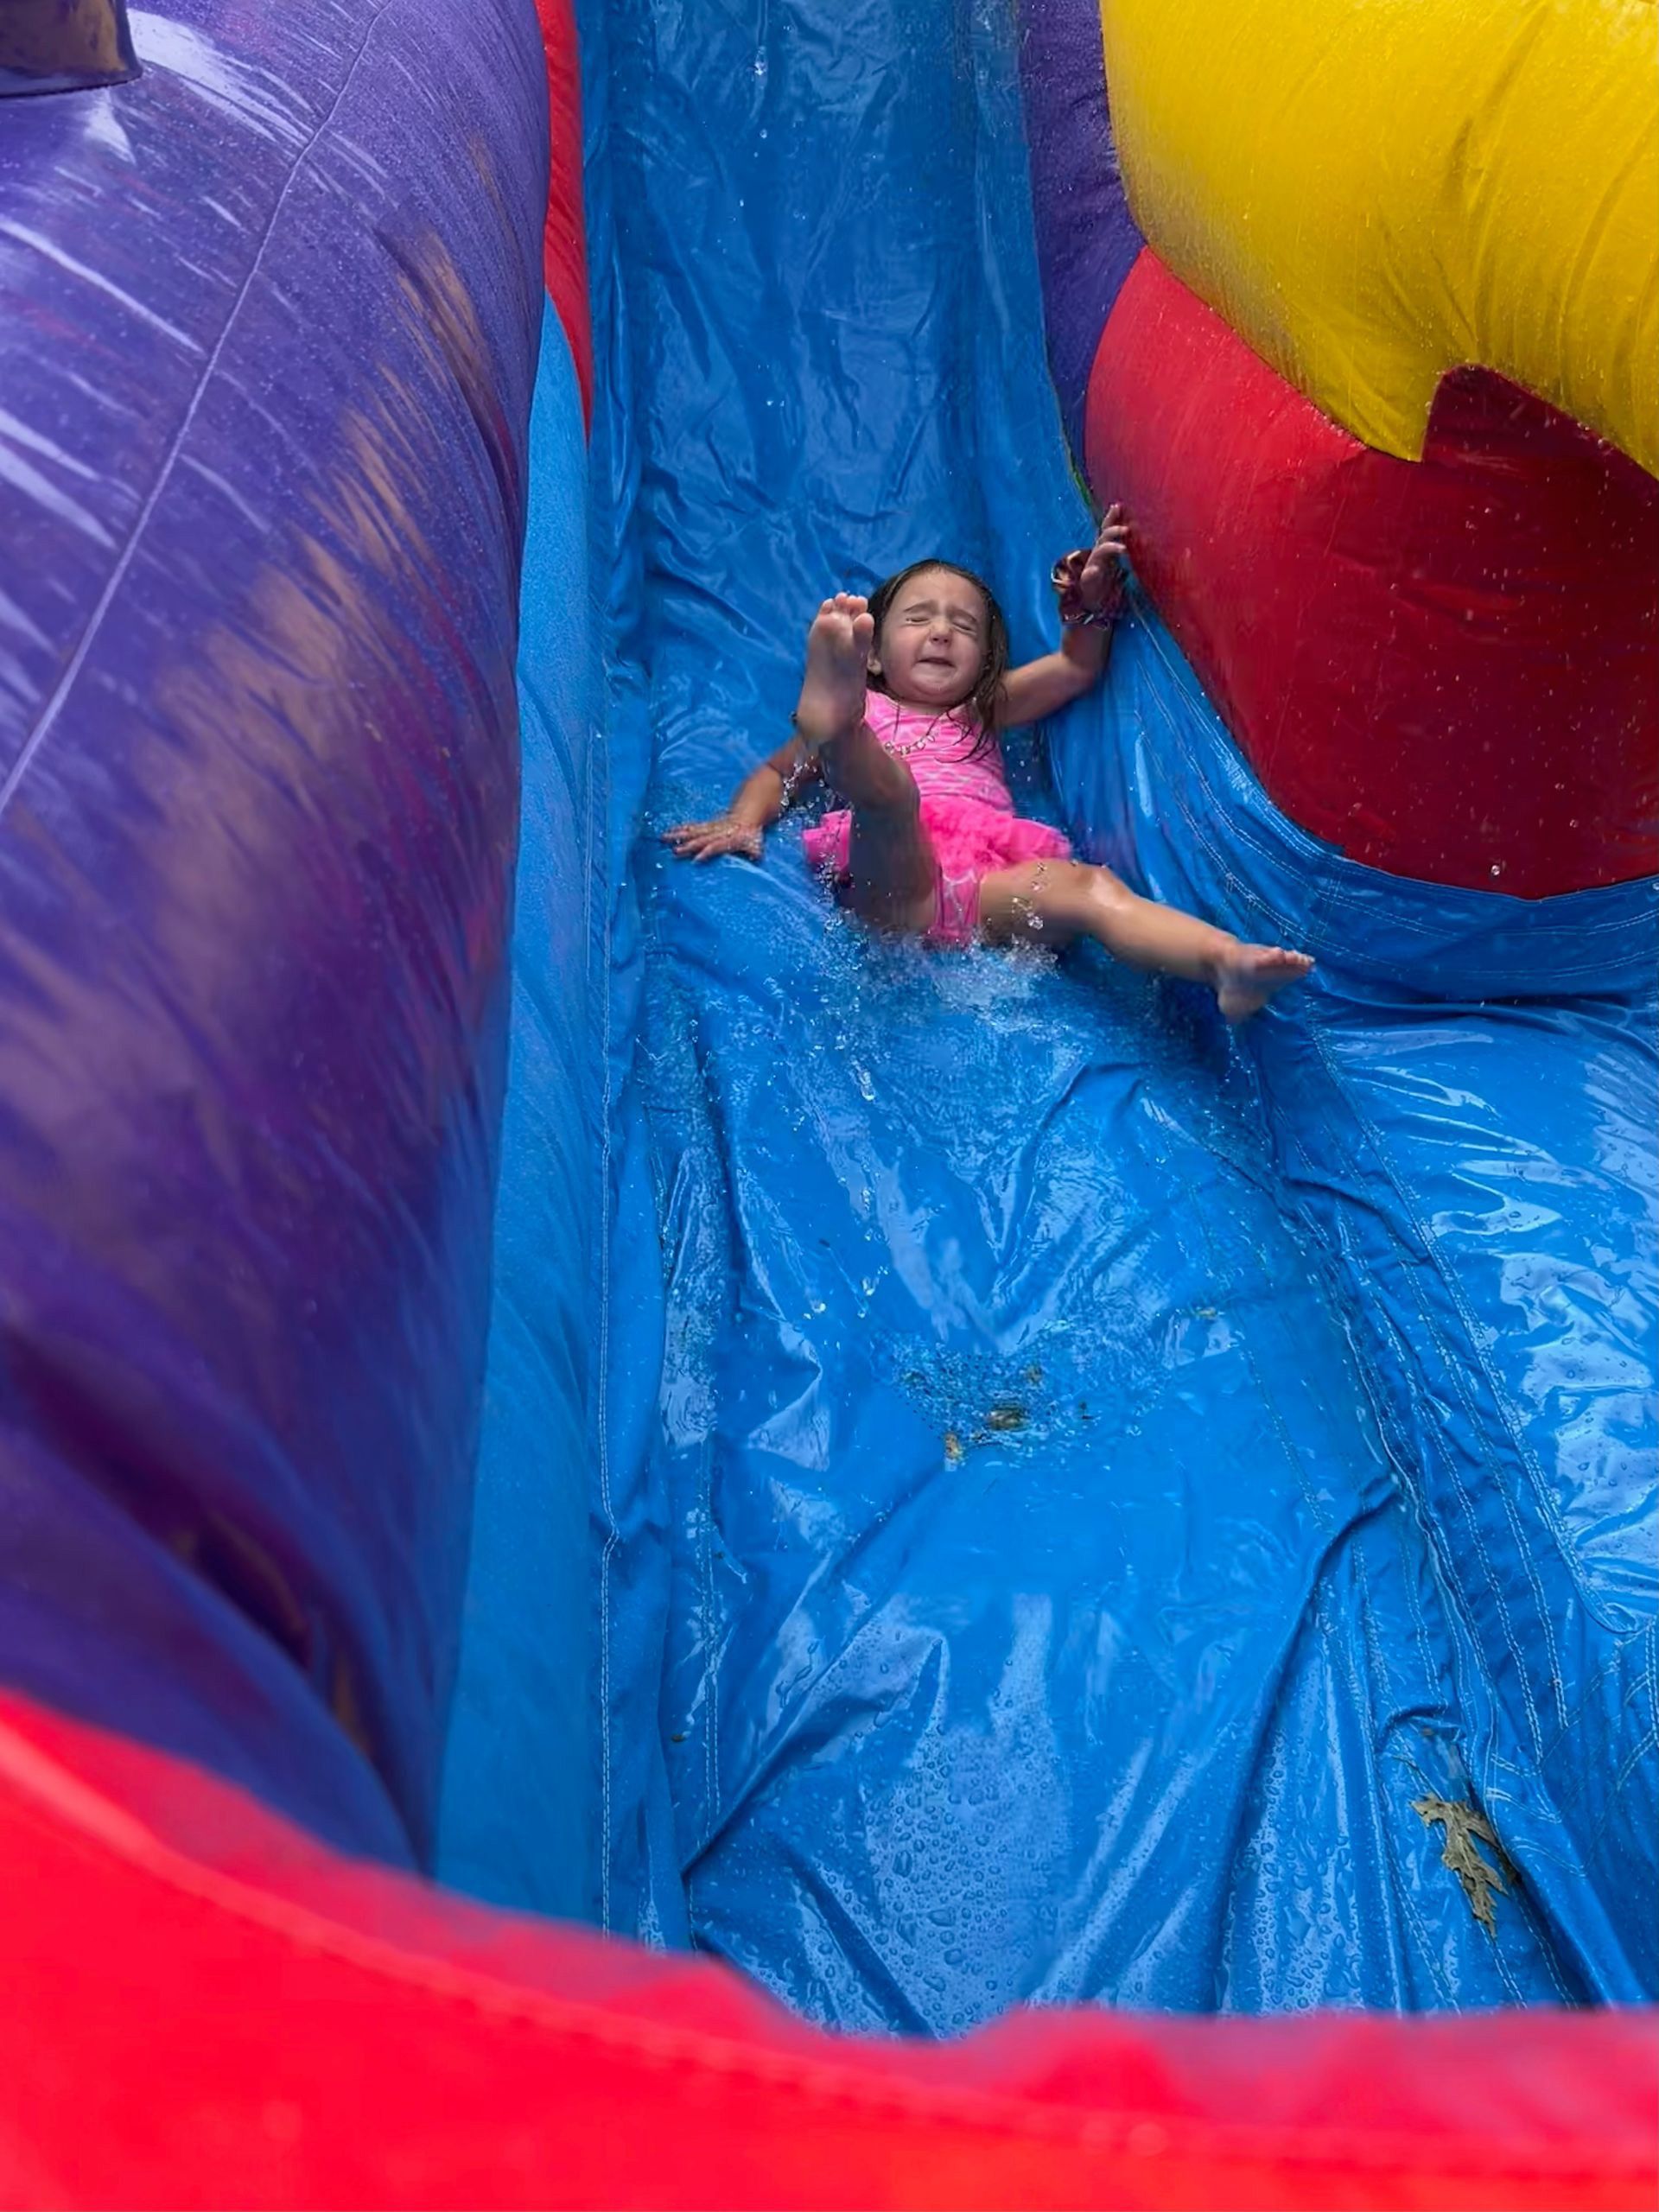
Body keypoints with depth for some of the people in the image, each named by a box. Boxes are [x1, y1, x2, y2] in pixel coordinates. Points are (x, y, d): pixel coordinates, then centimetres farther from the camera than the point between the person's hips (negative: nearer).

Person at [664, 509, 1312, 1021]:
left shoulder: (982, 716, 39)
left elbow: (1076, 669, 33)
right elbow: (776, 770, 30)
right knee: (888, 789, -34)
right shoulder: (865, 709, 33)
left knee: (1087, 886, -29)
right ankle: (835, 722, -68)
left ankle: (1226, 962, -53)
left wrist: (1093, 600, 14)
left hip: (986, 884, 2)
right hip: (892, 880, -2)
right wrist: (743, 819, 9)